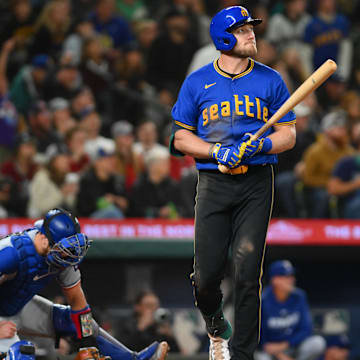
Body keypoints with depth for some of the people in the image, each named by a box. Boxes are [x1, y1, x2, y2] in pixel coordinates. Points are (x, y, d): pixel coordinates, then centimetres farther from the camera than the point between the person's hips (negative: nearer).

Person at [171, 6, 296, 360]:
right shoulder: (197, 82, 6)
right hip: (213, 184, 0)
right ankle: (215, 327, 27)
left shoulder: (270, 81, 6)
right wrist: (218, 152, -10)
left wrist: (260, 146, -12)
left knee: (247, 273, -10)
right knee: (207, 273, -4)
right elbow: (181, 137, 7)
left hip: (256, 184, 0)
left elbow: (288, 134, 9)